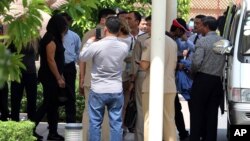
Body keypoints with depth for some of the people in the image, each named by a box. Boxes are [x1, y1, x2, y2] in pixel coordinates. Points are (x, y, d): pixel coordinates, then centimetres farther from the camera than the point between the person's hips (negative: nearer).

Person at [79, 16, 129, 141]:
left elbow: (82, 57, 0)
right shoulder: (124, 47, -6)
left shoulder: (96, 46, -16)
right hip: (116, 91, 2)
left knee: (95, 123, 8)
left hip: (98, 91, -2)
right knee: (116, 123, 6)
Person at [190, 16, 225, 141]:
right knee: (212, 114, 8)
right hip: (217, 80, 5)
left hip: (202, 79, -4)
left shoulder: (202, 41, -10)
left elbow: (196, 62, -17)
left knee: (197, 112, 2)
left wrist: (192, 71, 1)